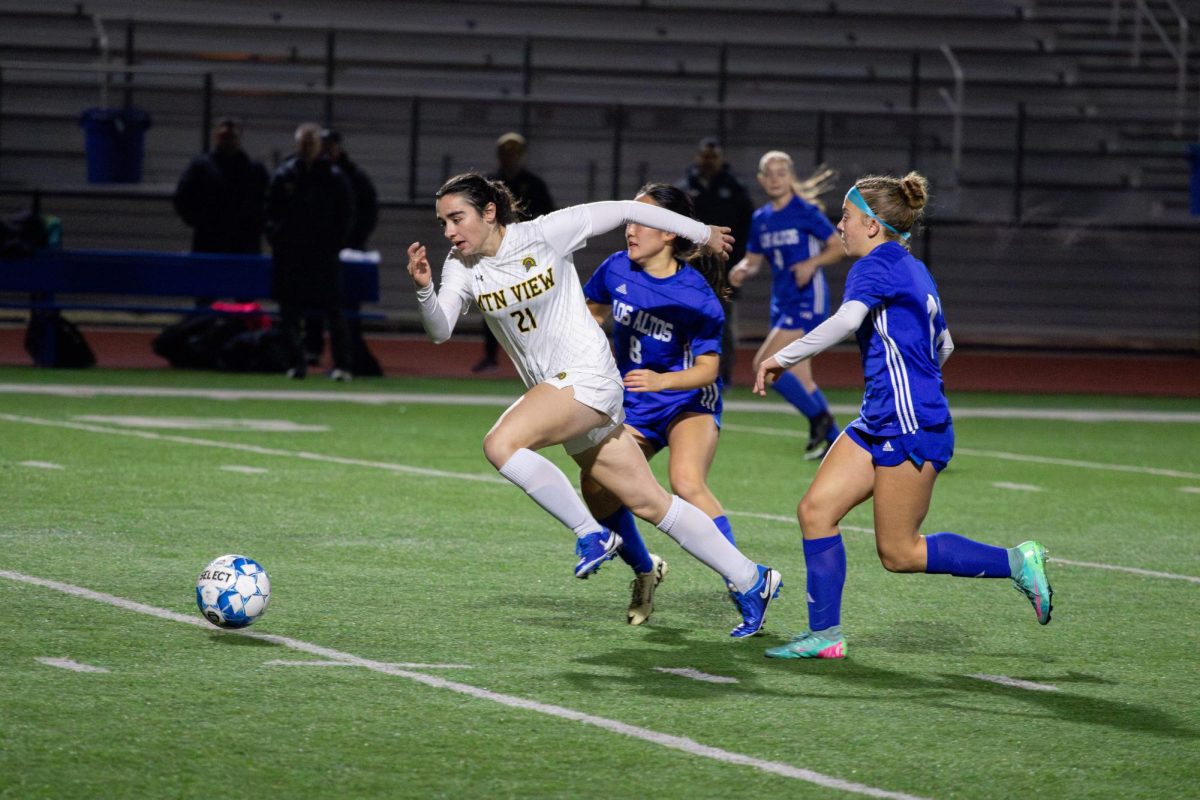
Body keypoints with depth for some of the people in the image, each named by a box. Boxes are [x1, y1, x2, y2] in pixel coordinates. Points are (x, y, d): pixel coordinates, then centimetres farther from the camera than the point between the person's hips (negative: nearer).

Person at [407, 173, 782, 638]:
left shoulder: (545, 234, -13)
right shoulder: (463, 266, 1)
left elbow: (623, 211, -4)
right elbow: (440, 330, -11)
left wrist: (701, 233, 5)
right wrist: (423, 290, -32)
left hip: (588, 377, -7)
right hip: (553, 387, 7)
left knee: (500, 444, -27)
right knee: (650, 503, 8)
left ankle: (591, 534, -12)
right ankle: (751, 581, 18)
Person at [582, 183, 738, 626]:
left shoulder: (695, 296, -21)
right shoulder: (617, 269, -7)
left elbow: (707, 369, -19)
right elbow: (592, 311, 15)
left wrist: (662, 381, -35)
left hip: (689, 402, -5)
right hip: (633, 407, 5)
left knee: (686, 482, -32)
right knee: (597, 489, -10)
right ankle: (645, 571, 17)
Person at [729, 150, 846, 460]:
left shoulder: (805, 212, -9)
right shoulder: (760, 219, 10)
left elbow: (839, 247, -7)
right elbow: (753, 259, 17)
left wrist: (812, 263, -22)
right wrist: (743, 270, -5)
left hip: (807, 301, -8)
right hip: (782, 303, 8)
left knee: (765, 364, -18)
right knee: (799, 380, 10)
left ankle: (819, 417, -4)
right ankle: (834, 440, 20)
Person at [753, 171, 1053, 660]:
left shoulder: (878, 263, -12)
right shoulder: (912, 270, 17)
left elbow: (847, 320, -29)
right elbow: (942, 346, 25)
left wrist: (782, 358, -23)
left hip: (910, 427, -10)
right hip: (879, 422, 10)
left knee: (899, 553, -3)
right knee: (815, 510, 2)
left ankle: (1016, 563, 4)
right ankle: (825, 635, 3)